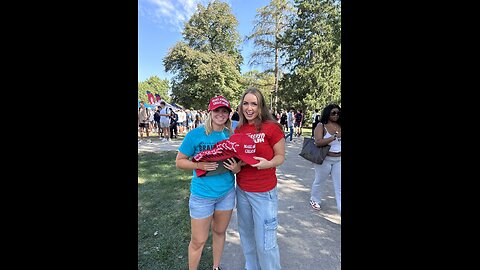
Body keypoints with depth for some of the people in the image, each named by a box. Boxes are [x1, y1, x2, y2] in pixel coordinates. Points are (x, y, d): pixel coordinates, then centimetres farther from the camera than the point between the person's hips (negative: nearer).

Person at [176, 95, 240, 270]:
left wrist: (237, 168, -13)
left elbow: (239, 160, 9)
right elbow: (179, 161, -7)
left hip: (227, 192, 4)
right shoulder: (195, 134, -12)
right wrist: (200, 165, -23)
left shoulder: (232, 136, -2)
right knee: (198, 241, 10)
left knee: (220, 232, 23)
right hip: (202, 195, -3)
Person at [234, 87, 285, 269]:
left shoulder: (271, 127, -13)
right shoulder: (238, 130, 3)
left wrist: (268, 163, -27)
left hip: (264, 192, -5)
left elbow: (280, 156, -7)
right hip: (241, 190, 6)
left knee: (265, 242, 6)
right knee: (246, 236, 23)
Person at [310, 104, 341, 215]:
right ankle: (315, 200, 40)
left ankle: (340, 208, 13)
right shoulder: (321, 126, -11)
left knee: (339, 186, 5)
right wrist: (335, 136, -29)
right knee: (320, 181, 16)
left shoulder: (340, 126, 2)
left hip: (339, 160, 4)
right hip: (325, 159, -3)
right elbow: (318, 142, -24)